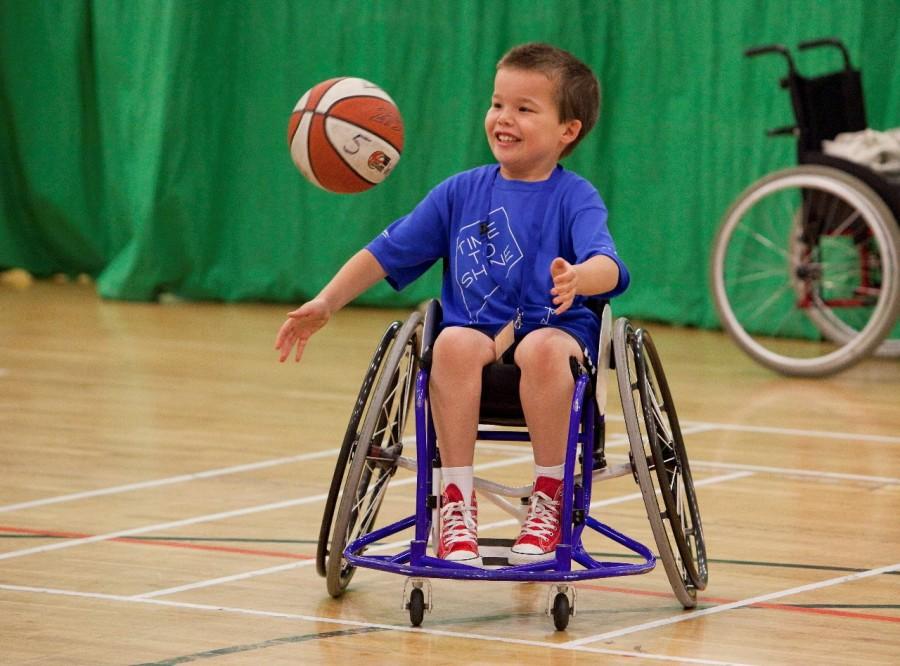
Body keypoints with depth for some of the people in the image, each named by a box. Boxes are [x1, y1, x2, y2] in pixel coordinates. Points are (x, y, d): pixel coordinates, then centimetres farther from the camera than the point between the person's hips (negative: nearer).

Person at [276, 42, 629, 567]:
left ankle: (548, 500, -21)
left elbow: (608, 266, -20)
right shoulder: (463, 192, 11)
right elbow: (387, 253, 16)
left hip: (556, 332, -3)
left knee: (541, 349, -38)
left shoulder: (574, 197, -1)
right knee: (454, 343, -33)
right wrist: (327, 303, 4)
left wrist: (579, 278, -44)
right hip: (477, 333, 3)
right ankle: (458, 503, -25)